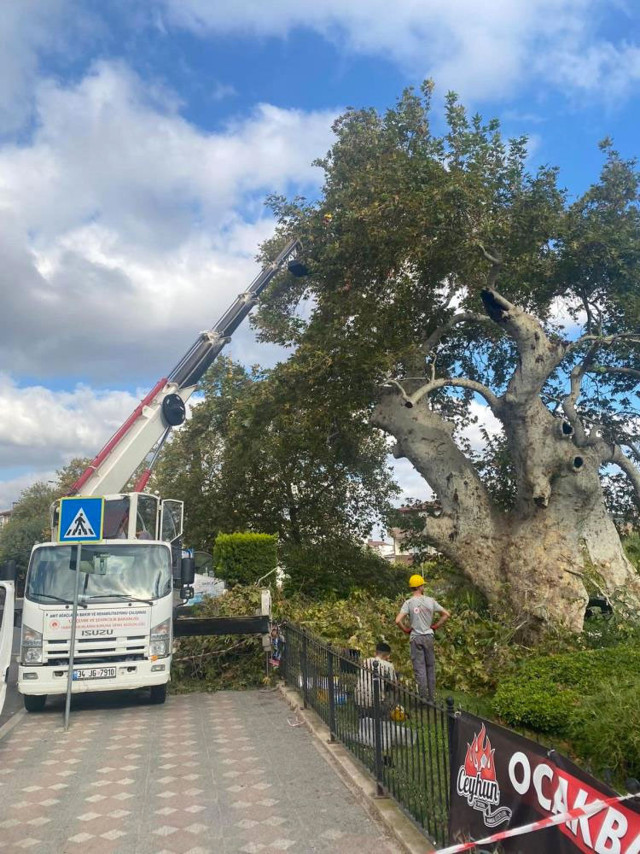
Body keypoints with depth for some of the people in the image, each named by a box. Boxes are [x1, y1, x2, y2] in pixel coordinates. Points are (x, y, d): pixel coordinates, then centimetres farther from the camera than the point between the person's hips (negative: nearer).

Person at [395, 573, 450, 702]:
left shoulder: (408, 603, -10)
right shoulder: (430, 601, -2)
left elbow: (398, 621, -20)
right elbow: (446, 614, 4)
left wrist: (406, 629, -3)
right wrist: (436, 626, 10)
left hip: (416, 637, -2)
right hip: (429, 636, 3)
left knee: (419, 668, 3)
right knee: (431, 666, 14)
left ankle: (424, 697, 5)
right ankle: (432, 696, 20)